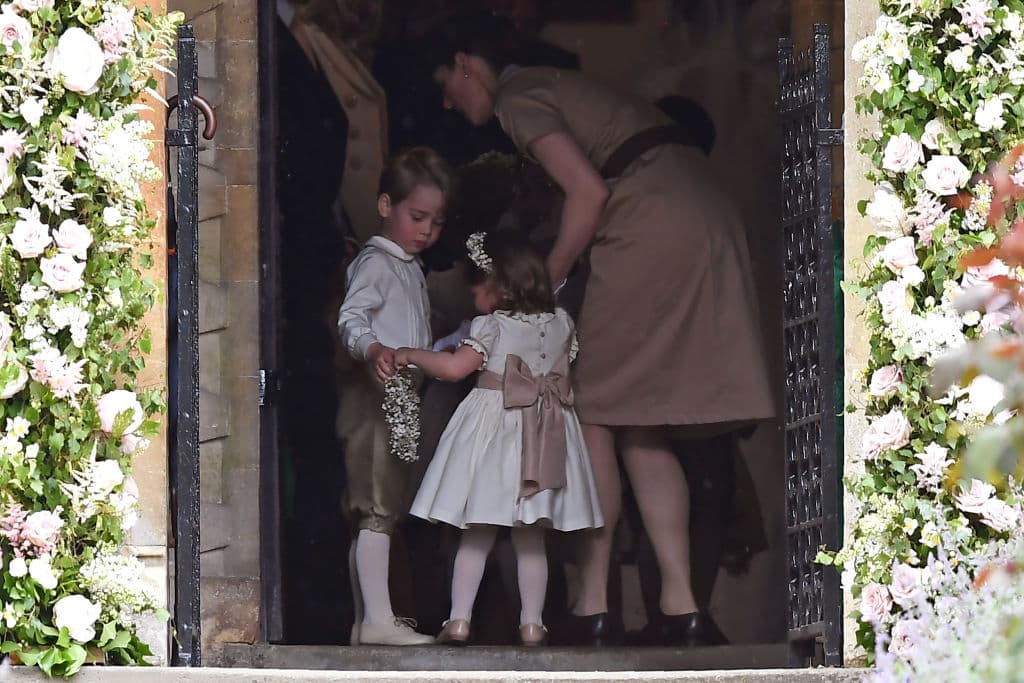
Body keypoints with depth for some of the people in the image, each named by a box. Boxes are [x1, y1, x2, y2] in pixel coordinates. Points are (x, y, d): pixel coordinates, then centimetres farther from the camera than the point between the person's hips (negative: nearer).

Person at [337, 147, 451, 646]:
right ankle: (377, 619, -20)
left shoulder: (409, 268, 23)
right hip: (375, 398, -10)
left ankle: (368, 619, 14)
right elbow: (350, 317, -23)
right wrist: (373, 349, -40)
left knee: (376, 512, 11)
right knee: (376, 509, -15)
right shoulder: (376, 263, -7)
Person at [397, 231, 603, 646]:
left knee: (476, 536, 1)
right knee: (530, 540, 9)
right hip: (544, 440, 4)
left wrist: (410, 356, -3)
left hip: (494, 424, -4)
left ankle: (459, 618, -4)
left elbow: (454, 367, -16)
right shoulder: (560, 324, 6)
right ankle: (532, 623, 6)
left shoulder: (491, 326, -8)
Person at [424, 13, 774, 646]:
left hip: (654, 229, -9)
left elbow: (588, 191, -12)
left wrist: (545, 280, -2)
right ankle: (680, 604, 3)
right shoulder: (557, 85, 27)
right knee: (641, 431, 10)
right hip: (709, 219, 9)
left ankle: (593, 605, -5)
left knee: (593, 414, -2)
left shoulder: (516, 98, 0)